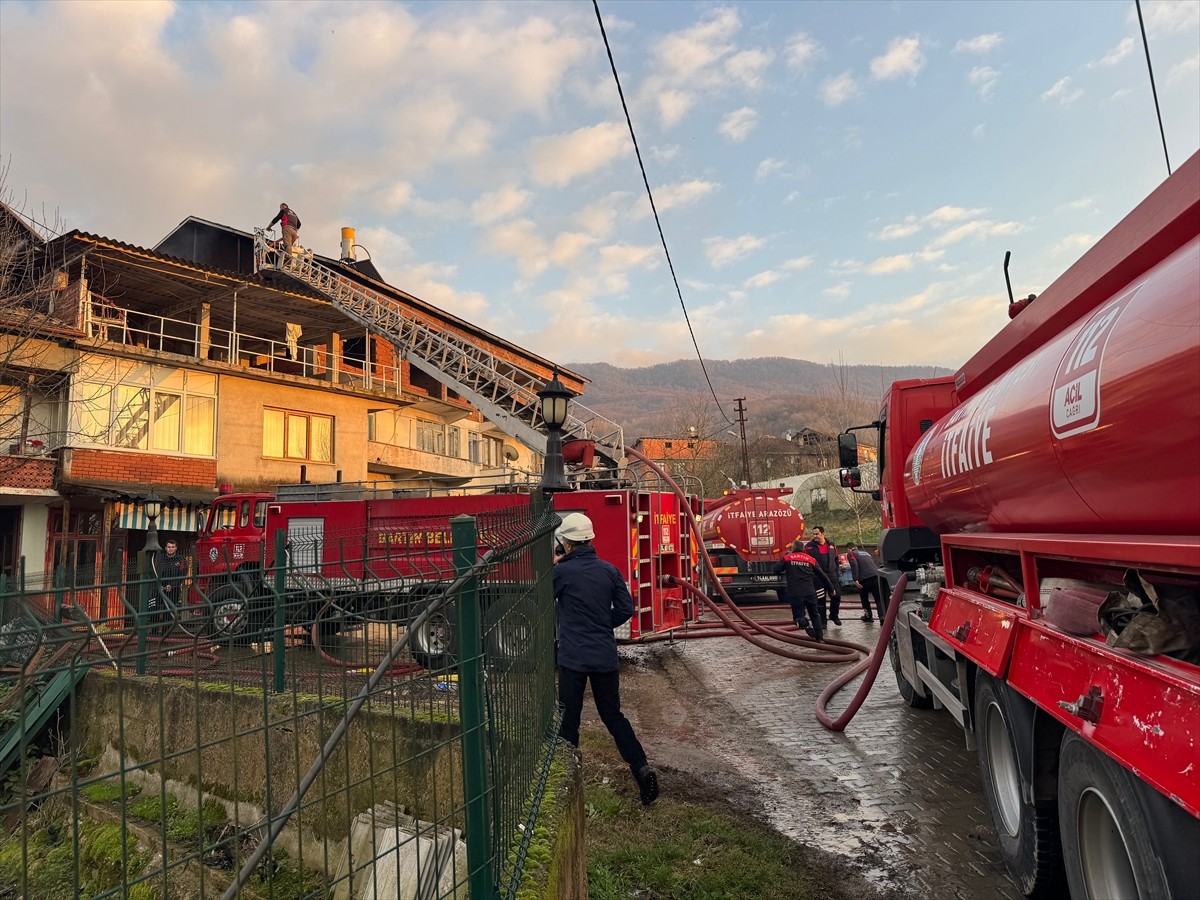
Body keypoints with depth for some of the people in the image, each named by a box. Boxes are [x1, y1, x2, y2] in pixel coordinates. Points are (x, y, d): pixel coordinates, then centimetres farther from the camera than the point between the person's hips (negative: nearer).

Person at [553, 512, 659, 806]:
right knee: (613, 715, 15)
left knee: (569, 718, 10)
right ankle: (642, 768, 5)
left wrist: (553, 564, 9)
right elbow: (625, 609, 1)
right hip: (606, 657, 4)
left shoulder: (562, 571, -12)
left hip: (573, 658, -4)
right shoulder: (609, 570, 1)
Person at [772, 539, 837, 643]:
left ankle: (804, 623, -26)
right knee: (815, 615, 20)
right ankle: (819, 637, 15)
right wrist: (831, 588, 26)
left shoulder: (787, 558, 4)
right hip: (810, 593, 2)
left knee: (798, 616, 6)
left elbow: (776, 570, -1)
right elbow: (823, 575, 16)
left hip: (795, 594, -2)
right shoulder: (811, 559, 12)